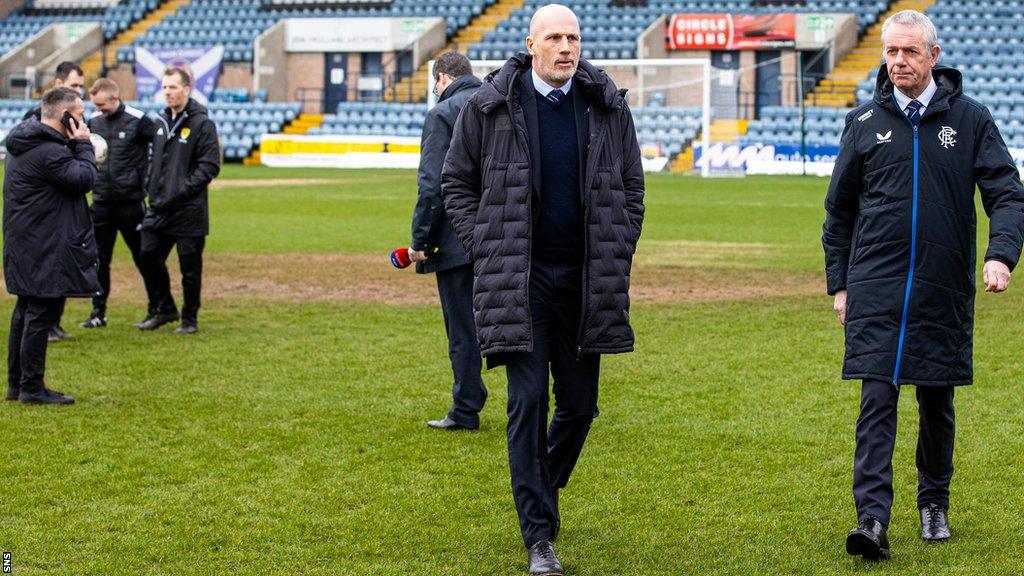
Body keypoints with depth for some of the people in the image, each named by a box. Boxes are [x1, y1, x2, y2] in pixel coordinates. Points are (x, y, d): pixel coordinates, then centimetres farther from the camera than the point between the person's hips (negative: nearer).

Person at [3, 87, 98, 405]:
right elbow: (84, 179, -18)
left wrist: (76, 147, 7)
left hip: (25, 245, 11)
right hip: (46, 251, -11)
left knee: (26, 312, 15)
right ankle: (32, 388, -2)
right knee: (42, 315, -5)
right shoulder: (48, 152, -20)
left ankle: (16, 383, 22)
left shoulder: (23, 145, 14)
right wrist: (82, 145, -9)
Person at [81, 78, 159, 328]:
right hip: (101, 202, 4)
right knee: (99, 259, 6)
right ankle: (98, 312, 14)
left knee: (143, 257, 5)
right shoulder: (94, 121, 5)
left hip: (131, 201, -4)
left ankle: (157, 308, 17)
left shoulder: (138, 120, -10)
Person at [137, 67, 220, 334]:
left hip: (188, 210, -7)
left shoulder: (202, 124, -9)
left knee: (190, 266, 2)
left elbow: (210, 166, -14)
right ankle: (163, 309, 23)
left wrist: (182, 190, -18)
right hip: (158, 207, 7)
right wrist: (150, 187, 10)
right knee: (149, 257, 7)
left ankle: (190, 318, 14)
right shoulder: (162, 121, 13)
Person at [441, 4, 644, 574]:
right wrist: (486, 249, 0)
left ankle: (545, 488, 38)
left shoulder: (608, 106, 4)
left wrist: (616, 259, 6)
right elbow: (456, 182, 8)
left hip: (586, 280, 3)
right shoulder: (489, 107, -2)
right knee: (528, 400, -8)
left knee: (580, 404, 9)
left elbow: (632, 188, 13)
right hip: (519, 281, -2)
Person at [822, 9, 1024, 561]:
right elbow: (839, 211, 13)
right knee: (878, 399, -10)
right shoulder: (865, 123, 6)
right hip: (876, 288, 0)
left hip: (944, 289, 0)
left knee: (937, 404, 10)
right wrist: (839, 283, 10)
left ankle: (934, 505, 27)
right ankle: (872, 517, -16)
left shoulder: (970, 120, 3)